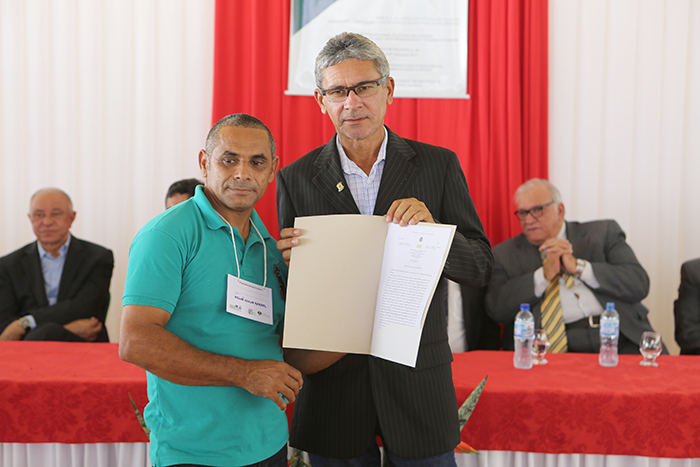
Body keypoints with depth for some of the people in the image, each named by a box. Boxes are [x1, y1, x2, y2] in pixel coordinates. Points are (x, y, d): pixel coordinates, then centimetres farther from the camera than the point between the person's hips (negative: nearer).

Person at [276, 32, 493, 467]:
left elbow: (481, 268, -1)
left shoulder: (439, 165, 0)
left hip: (418, 382, 0)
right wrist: (288, 260, -18)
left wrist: (430, 228, -19)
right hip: (334, 386, 1)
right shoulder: (296, 178, 1)